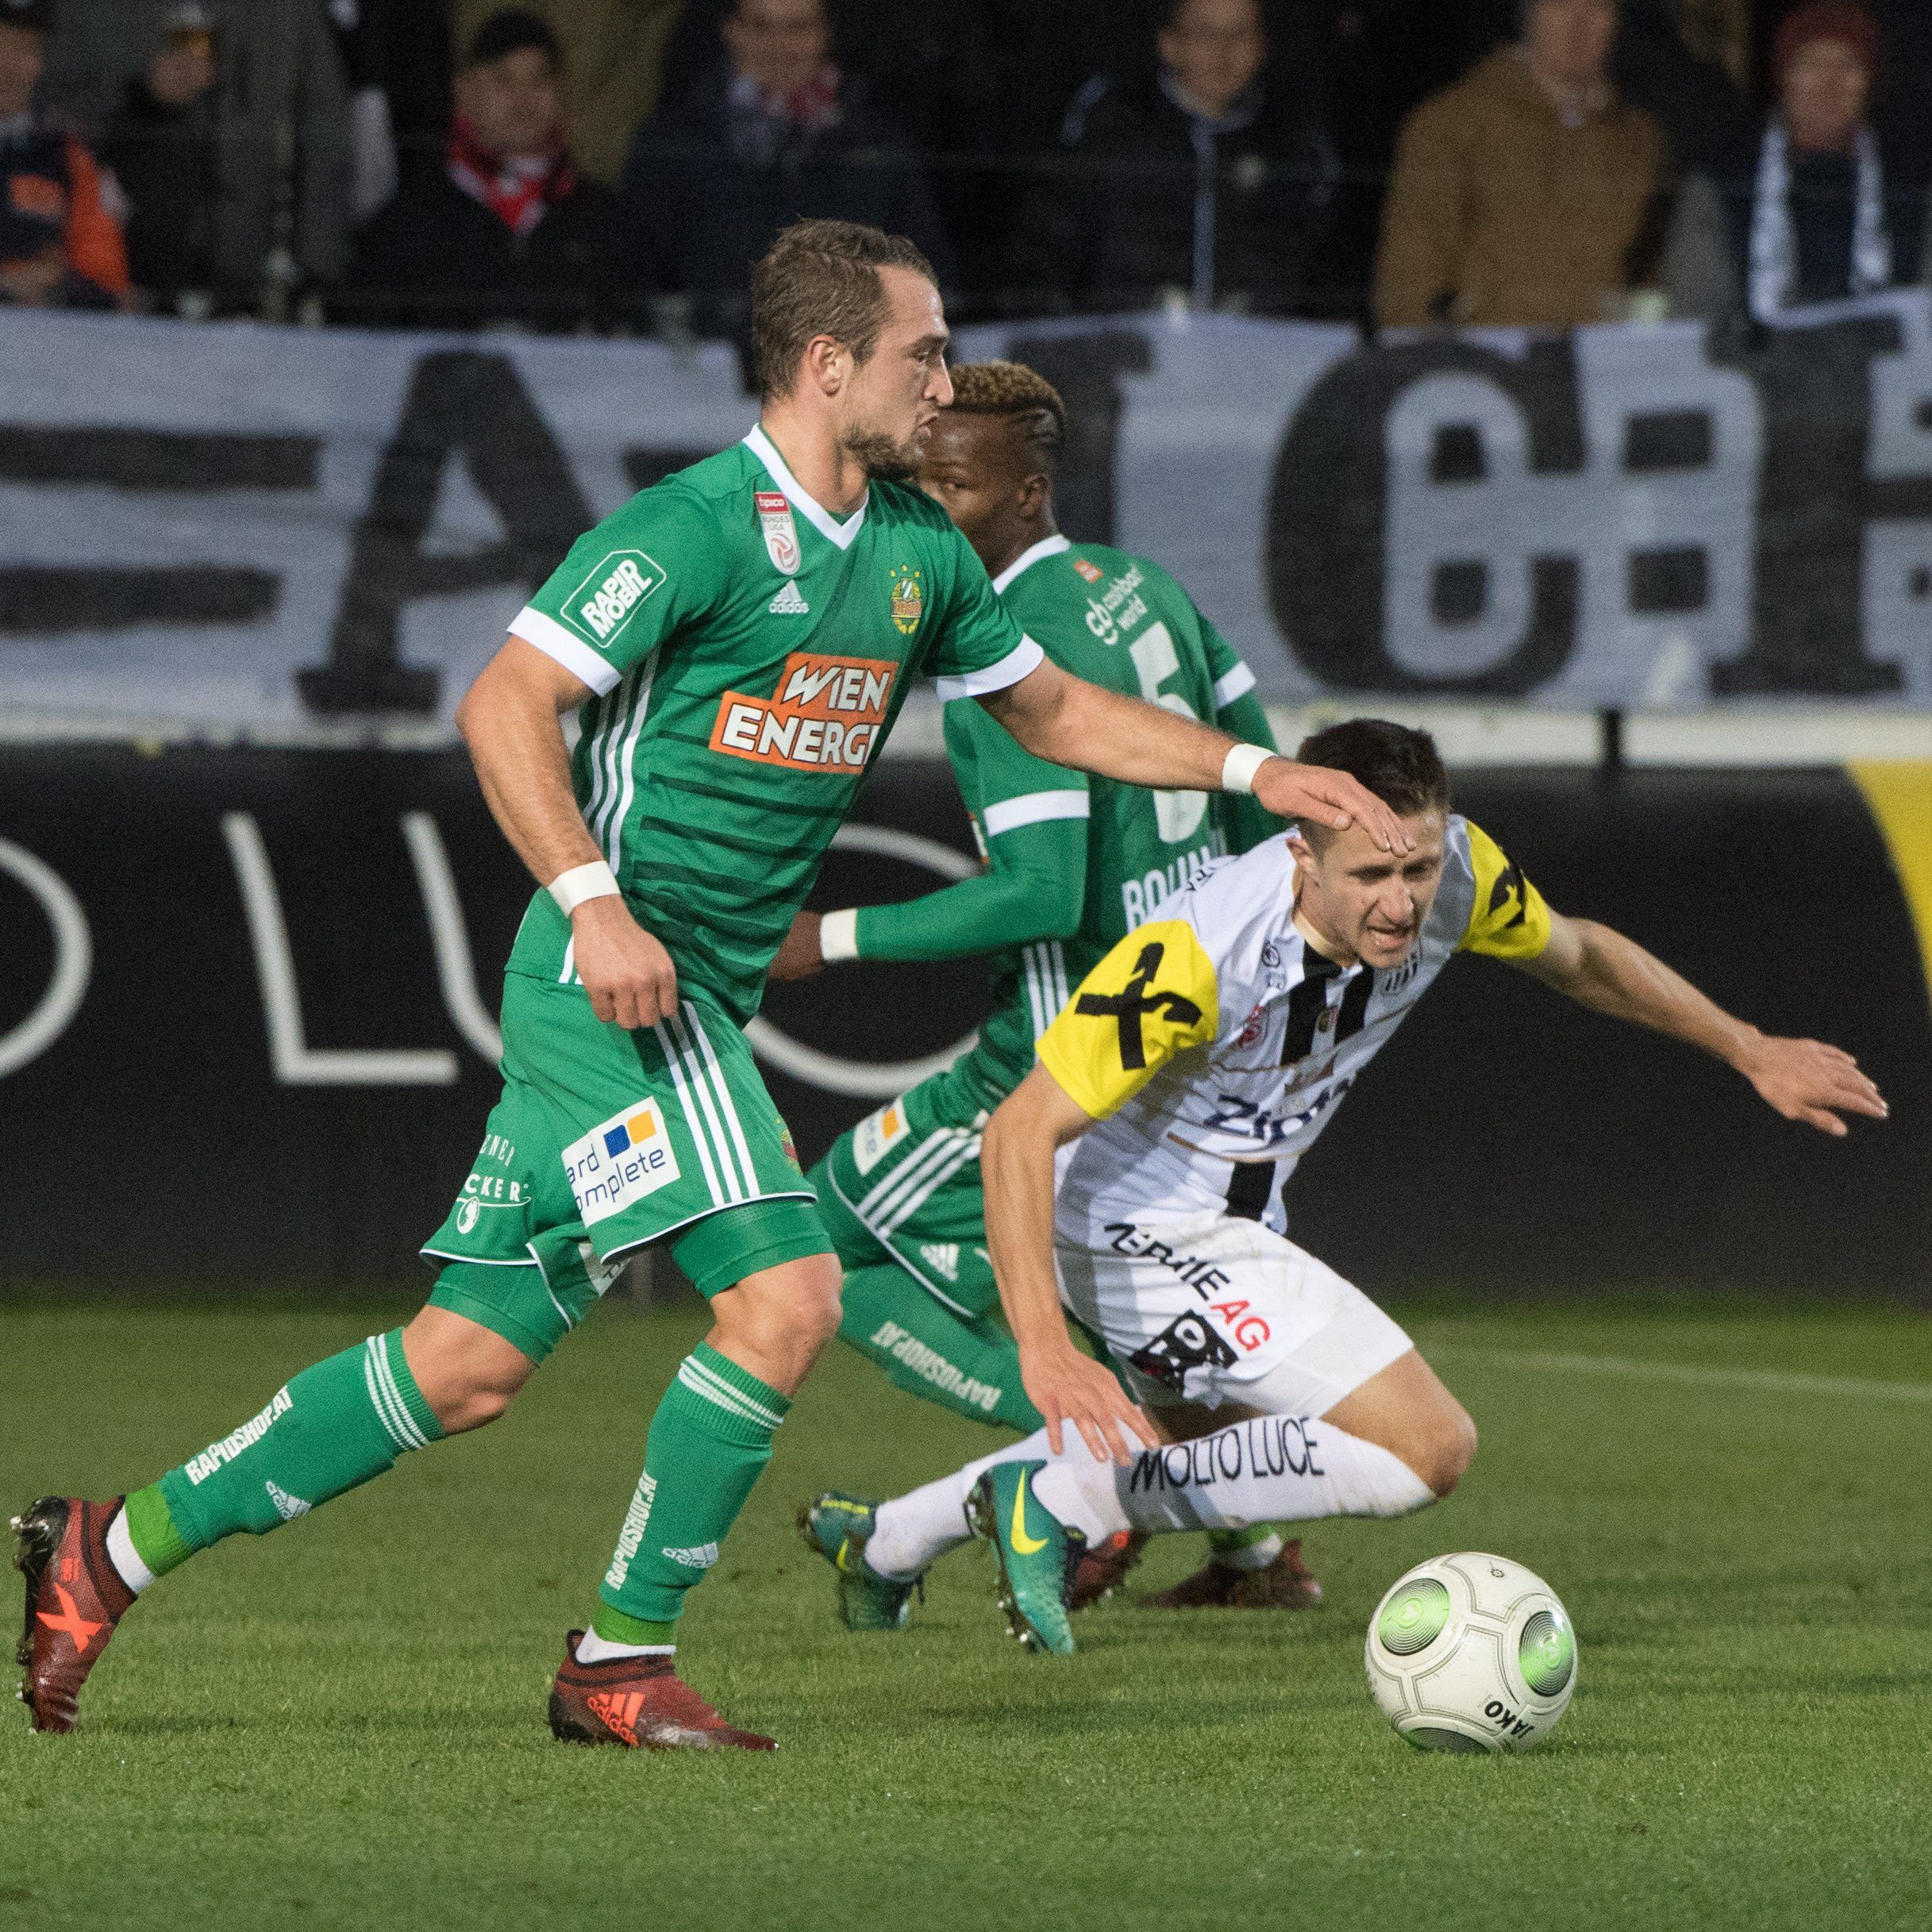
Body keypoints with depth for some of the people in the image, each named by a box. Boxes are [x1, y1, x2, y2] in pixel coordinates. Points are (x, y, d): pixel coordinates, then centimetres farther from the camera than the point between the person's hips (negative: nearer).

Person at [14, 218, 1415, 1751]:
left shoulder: (921, 552, 13)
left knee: (470, 1368, 7)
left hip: (701, 1000, 9)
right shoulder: (698, 526, -13)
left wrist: (1256, 772, 18)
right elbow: (505, 704, -17)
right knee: (785, 1294, -17)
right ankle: (623, 1661, -4)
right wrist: (594, 900, -27)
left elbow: (1055, 709, 27)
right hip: (625, 975, -9)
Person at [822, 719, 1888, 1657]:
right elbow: (1021, 1132, -34)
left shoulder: (1455, 869, -16)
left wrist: (1750, 1051, 14)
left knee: (1202, 1444, 34)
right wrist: (1044, 1347, -46)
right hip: (1144, 1235, -8)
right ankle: (1073, 1498, -9)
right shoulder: (1194, 956, -36)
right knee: (1426, 1447, -17)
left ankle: (891, 1539, 51)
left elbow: (1575, 953, 8)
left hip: (1235, 1221, 8)